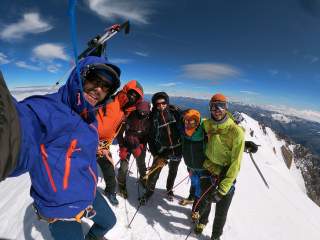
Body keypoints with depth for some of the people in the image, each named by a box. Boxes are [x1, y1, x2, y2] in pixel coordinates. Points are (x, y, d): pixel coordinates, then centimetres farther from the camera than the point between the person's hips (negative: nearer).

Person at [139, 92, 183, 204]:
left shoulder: (175, 111, -11)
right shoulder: (153, 117, -12)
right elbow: (151, 137, -8)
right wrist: (156, 155, -13)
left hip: (177, 149, 2)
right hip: (162, 150, -1)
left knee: (173, 172, 21)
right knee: (154, 173, 1)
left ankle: (169, 189, 49)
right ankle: (149, 191, 32)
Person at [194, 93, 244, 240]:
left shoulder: (236, 131, -21)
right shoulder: (206, 124, -9)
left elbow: (236, 163, -20)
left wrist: (222, 189, -21)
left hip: (228, 175, -2)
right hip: (209, 170, 3)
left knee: (221, 212, 11)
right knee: (204, 201, 20)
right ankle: (203, 220, 54)